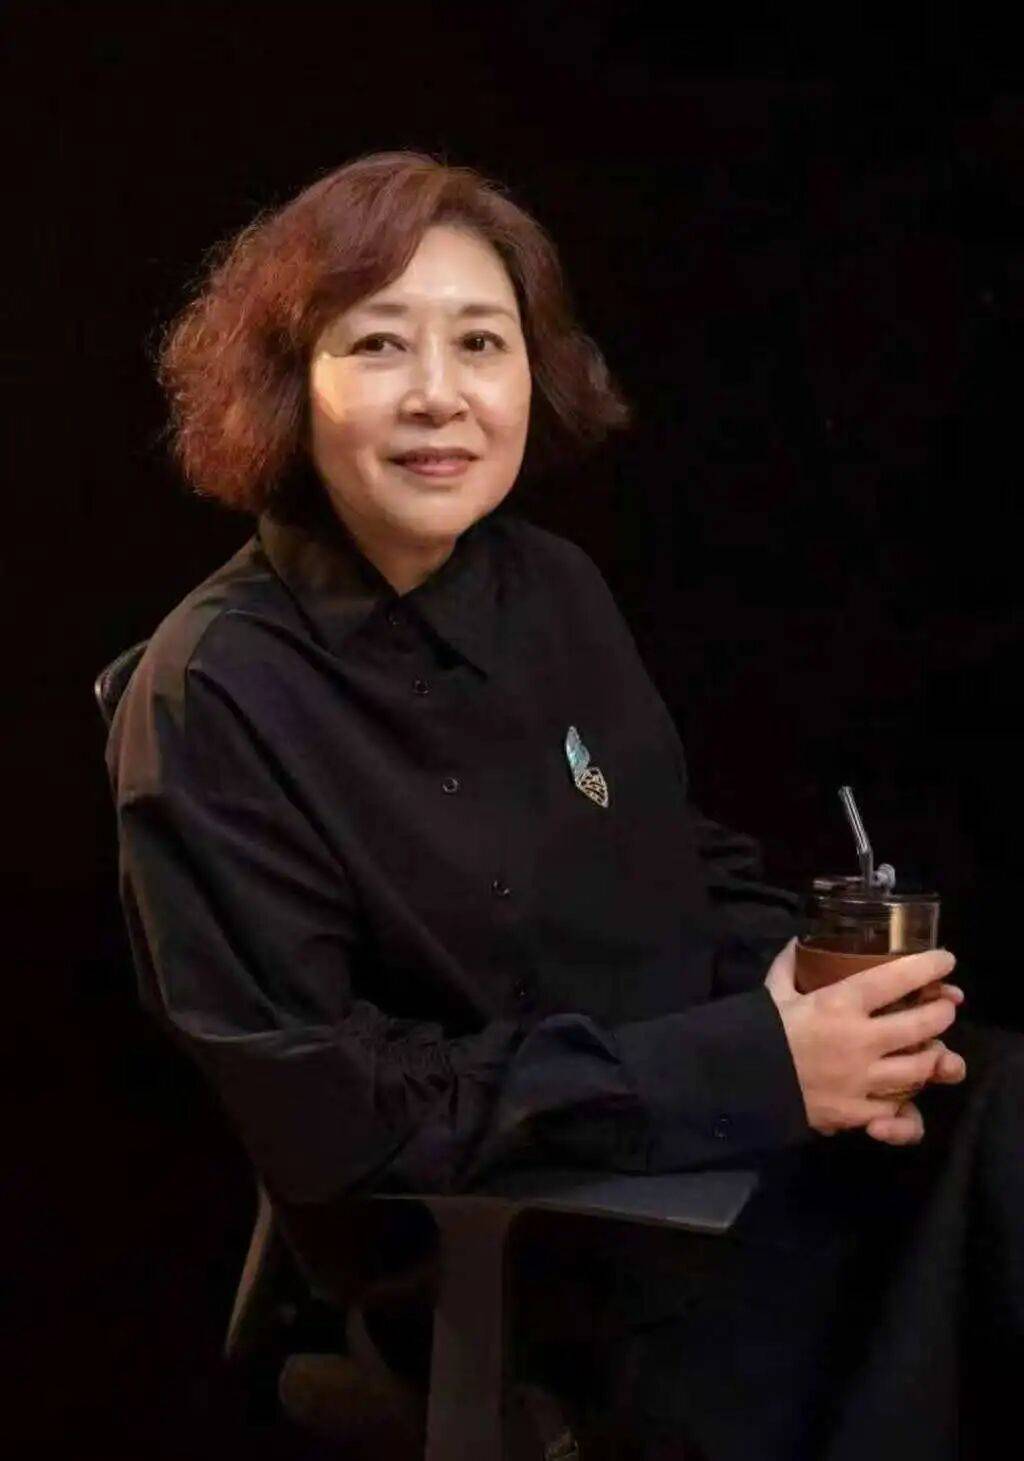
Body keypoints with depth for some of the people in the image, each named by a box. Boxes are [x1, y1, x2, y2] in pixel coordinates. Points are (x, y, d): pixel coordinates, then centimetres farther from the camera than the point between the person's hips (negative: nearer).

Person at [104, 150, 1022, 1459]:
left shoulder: (553, 587, 3)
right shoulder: (215, 698, -15)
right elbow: (323, 1113, -17)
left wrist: (803, 996, -11)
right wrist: (746, 1064, -21)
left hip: (719, 1122, 6)